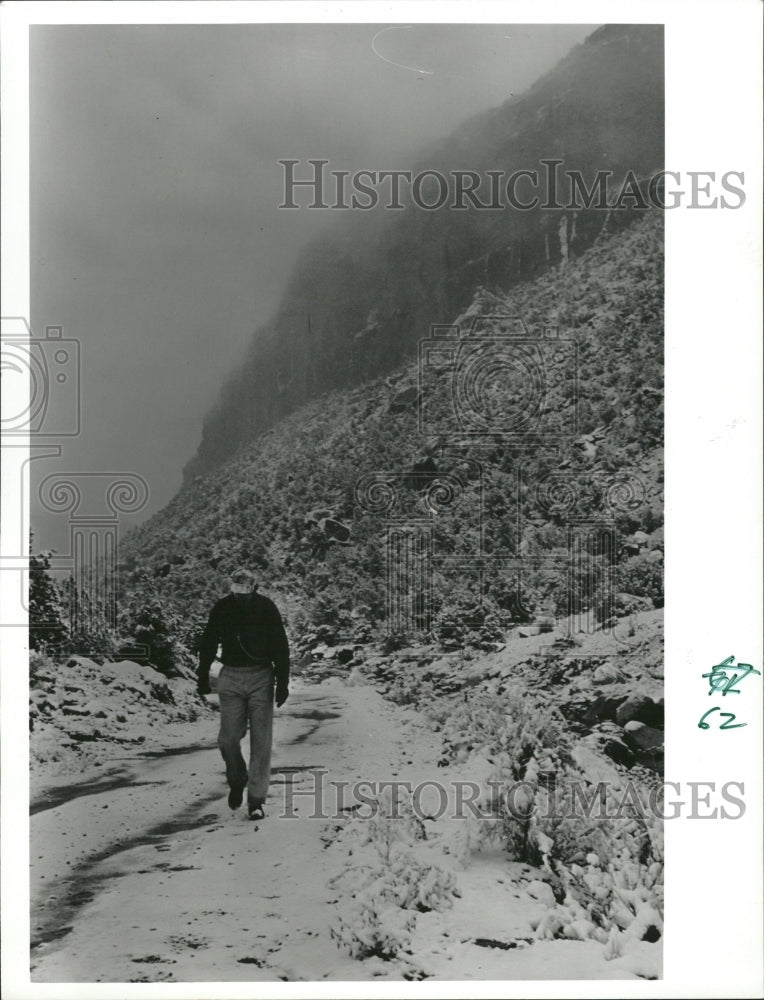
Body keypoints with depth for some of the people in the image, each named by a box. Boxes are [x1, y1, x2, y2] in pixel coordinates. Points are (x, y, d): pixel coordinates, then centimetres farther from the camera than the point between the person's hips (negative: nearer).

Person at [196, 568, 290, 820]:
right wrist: (203, 678, 10)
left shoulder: (267, 608, -5)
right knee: (229, 738, -2)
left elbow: (281, 648, -2)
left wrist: (283, 683, -5)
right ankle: (237, 781, 27)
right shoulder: (222, 609, -1)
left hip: (261, 679, -1)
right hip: (230, 679, 1)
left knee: (261, 741, -2)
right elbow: (208, 645, 10)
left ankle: (256, 800, 5)